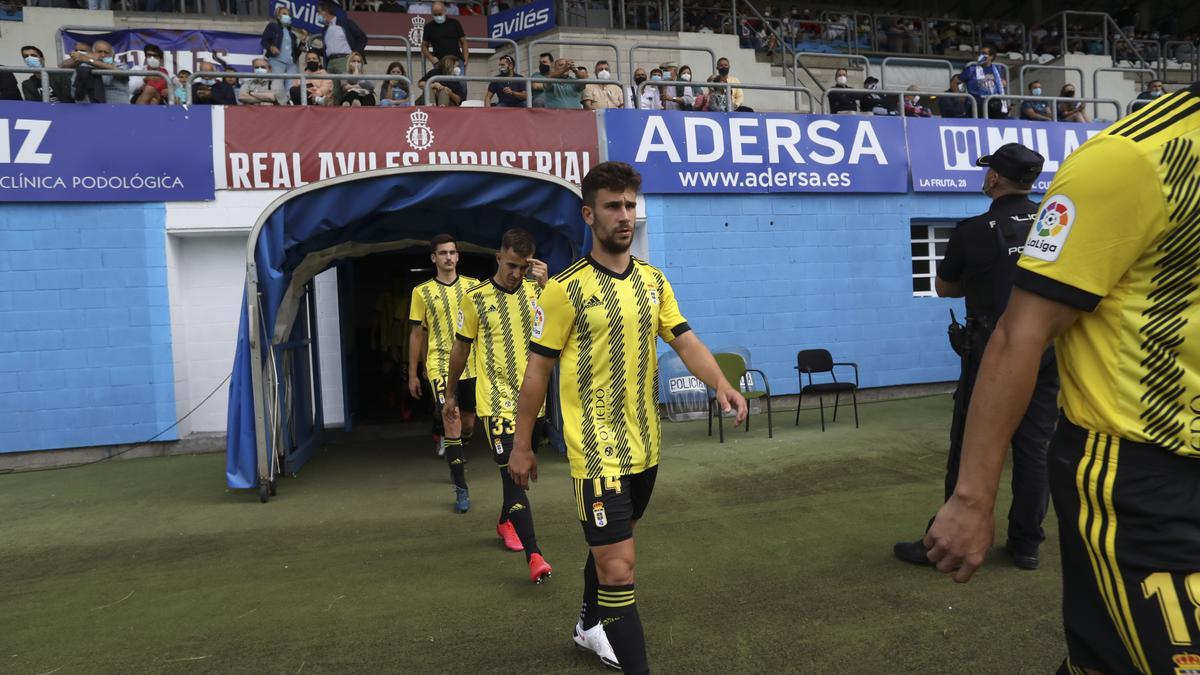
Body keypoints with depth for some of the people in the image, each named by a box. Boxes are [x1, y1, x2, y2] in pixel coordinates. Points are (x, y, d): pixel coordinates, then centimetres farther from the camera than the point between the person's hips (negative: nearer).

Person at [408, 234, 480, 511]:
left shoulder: (473, 286, 4)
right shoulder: (422, 292, 1)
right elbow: (417, 334, 6)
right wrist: (412, 374, 6)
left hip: (471, 365, 3)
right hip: (440, 366, -3)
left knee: (468, 423, 15)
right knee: (452, 424, -10)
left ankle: (452, 454, 47)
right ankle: (461, 489, -3)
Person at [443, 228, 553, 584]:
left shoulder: (537, 291, 3)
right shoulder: (476, 299, -4)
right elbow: (461, 348, 5)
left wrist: (547, 285, -20)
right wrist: (450, 395, 11)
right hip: (496, 398, -4)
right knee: (512, 471, -12)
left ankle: (506, 521, 44)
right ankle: (534, 555, -14)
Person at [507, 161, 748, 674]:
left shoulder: (653, 280, 6)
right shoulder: (565, 289, -11)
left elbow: (685, 341, 0)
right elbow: (537, 369, -6)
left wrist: (720, 384, -20)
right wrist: (522, 445, -4)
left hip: (644, 446, 6)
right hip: (598, 450, -6)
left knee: (609, 547, 24)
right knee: (618, 566, -10)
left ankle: (590, 626, 48)